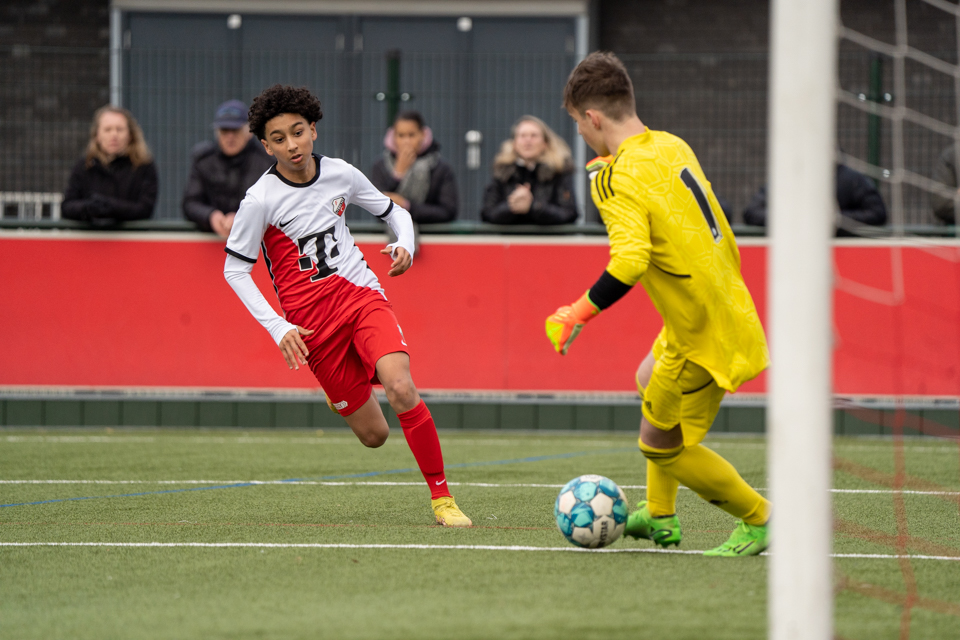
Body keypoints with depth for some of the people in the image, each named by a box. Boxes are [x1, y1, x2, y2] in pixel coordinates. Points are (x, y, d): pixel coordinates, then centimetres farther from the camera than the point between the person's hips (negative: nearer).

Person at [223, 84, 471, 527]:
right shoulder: (261, 200, -12)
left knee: (401, 389, -26)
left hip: (362, 296, 2)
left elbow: (393, 211, 16)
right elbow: (234, 269, -4)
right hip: (312, 320, -2)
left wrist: (405, 244, -6)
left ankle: (441, 497, -14)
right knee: (373, 434, -1)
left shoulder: (341, 174, -1)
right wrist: (278, 328, -12)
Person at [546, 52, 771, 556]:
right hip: (729, 307, 9)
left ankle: (760, 519, 14)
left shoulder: (618, 180, -20)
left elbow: (629, 262, -33)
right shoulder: (672, 146, 6)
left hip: (702, 335, -9)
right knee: (650, 382, 31)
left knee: (661, 445, 5)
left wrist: (578, 314, -22)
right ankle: (661, 518, 40)